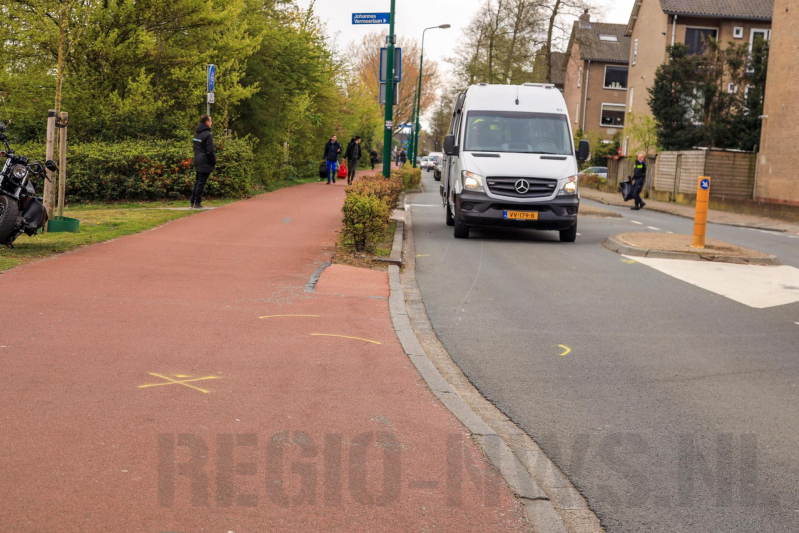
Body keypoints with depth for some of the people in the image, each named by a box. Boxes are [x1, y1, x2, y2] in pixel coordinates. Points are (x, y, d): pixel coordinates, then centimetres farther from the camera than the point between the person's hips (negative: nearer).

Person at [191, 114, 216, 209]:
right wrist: (214, 162, -7)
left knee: (197, 182, 16)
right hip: (205, 162, -8)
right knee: (201, 183, -3)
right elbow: (210, 151, -17)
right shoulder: (207, 135, -16)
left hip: (198, 161, 8)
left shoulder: (196, 133, 10)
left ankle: (192, 201, 18)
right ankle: (197, 203, -1)